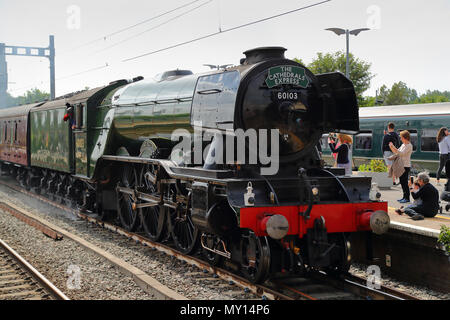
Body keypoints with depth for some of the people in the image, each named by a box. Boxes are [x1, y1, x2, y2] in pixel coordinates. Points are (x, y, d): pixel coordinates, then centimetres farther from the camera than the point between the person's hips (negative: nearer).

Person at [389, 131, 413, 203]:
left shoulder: (409, 146, -11)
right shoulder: (403, 145, 16)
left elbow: (401, 153, -21)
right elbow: (397, 152, 19)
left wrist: (393, 147, -21)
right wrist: (392, 147, 5)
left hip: (406, 166, -9)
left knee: (405, 182, -7)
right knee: (402, 182, 11)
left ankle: (407, 198, -2)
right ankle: (404, 197, 18)